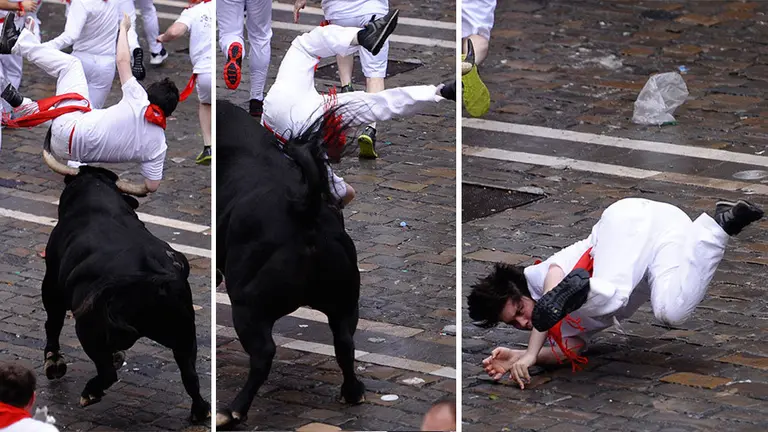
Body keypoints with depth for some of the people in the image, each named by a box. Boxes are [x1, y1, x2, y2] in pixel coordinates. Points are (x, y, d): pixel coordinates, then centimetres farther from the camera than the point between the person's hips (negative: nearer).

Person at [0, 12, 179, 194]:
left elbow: (122, 61, -9)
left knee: (71, 64, 10)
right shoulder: (158, 145, -8)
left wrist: (124, 27, 7)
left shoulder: (138, 104, -19)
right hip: (77, 153, 5)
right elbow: (151, 186, -7)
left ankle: (16, 42, 19)